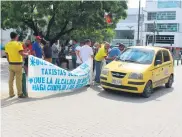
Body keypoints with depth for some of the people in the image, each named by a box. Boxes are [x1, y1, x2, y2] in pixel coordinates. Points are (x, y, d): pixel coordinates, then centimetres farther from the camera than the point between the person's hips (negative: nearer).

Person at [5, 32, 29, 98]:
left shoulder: (7, 45, 7)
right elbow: (22, 54, -20)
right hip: (18, 64, -6)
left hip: (11, 64, 6)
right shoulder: (18, 44, -11)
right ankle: (20, 94, 6)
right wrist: (27, 54, 0)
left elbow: (7, 55, 12)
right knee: (18, 80, 0)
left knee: (11, 79, 11)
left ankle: (11, 93, 19)